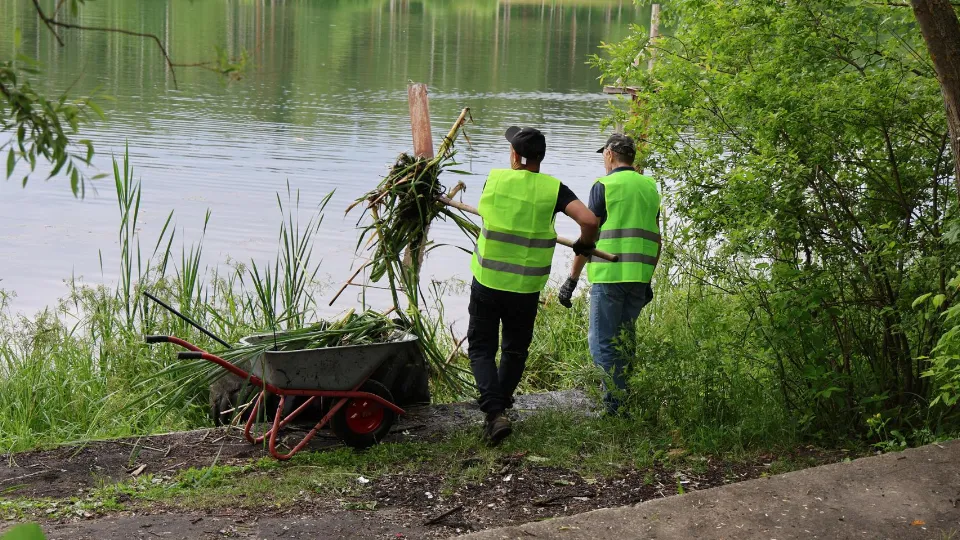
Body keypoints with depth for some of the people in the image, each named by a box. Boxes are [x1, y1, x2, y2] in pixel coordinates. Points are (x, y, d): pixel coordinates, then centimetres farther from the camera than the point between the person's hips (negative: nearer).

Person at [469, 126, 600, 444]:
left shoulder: (495, 180, -4)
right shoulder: (553, 188, -7)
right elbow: (589, 220, -18)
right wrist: (584, 244, 4)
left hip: (487, 282, -1)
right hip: (526, 288, 1)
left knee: (481, 348, 8)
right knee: (515, 350, 21)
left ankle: (494, 412, -10)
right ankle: (500, 404, 33)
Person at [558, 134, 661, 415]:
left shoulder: (604, 186, -6)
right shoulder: (650, 187, 14)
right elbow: (656, 241, 16)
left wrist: (572, 279, -4)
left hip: (608, 275, -6)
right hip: (639, 277, 7)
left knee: (602, 342, -2)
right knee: (625, 340, 16)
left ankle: (614, 408, -6)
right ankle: (627, 404, 19)